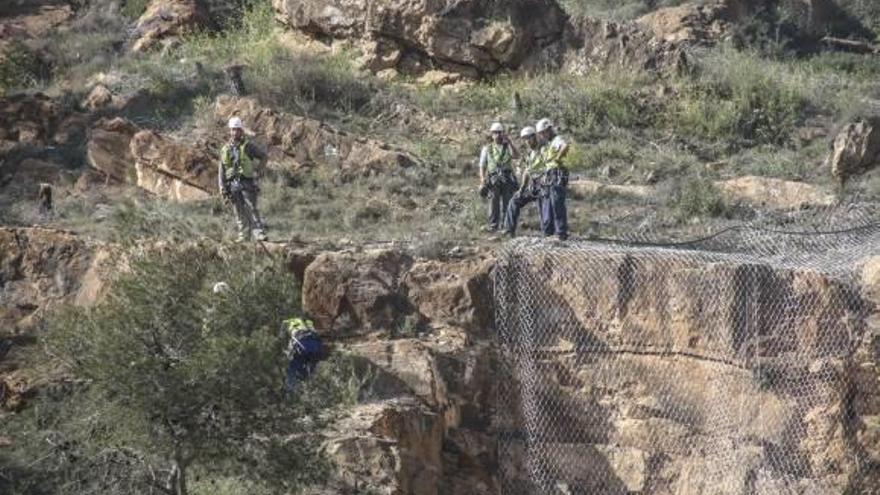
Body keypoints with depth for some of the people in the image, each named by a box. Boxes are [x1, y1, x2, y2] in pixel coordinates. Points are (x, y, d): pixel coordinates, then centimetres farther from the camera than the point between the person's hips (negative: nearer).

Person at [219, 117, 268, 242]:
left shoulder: (248, 146, 1)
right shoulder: (225, 149, 11)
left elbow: (263, 156, 10)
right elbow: (221, 170, 12)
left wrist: (258, 169, 0)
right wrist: (222, 187, 4)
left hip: (247, 183, -3)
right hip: (232, 184, 3)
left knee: (252, 209, -10)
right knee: (239, 213, 4)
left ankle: (259, 234, -14)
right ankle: (243, 236, 6)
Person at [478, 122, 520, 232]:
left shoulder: (508, 147, 13)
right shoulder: (487, 149, 13)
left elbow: (516, 156, -7)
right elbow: (482, 166, 10)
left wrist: (509, 142, -14)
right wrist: (482, 181, -3)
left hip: (507, 180, 1)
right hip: (493, 180, 0)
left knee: (506, 203, -3)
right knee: (493, 203, -6)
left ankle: (504, 226, 1)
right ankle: (493, 226, -3)